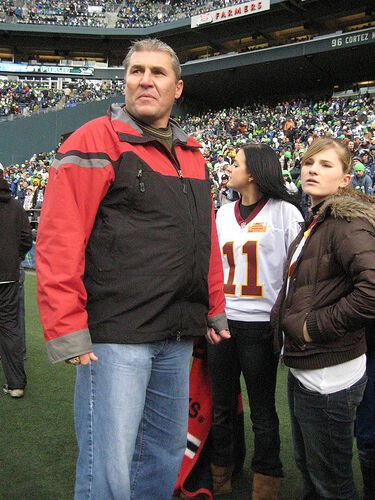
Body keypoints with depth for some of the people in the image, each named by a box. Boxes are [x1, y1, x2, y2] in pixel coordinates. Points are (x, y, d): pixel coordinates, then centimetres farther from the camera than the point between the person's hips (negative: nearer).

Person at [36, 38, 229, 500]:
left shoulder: (191, 155, 16)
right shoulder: (96, 141, -5)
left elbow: (206, 241, 21)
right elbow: (59, 240, -13)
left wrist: (215, 308, 19)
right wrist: (66, 329, -17)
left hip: (178, 336, 7)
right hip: (115, 334, -7)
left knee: (166, 452, 18)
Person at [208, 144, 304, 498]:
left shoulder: (284, 213, -3)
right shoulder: (223, 214, 13)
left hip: (260, 324, -5)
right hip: (221, 321, 5)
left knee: (262, 412, 6)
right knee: (221, 408, 13)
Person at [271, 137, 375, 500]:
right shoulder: (313, 224, 13)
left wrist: (313, 326, -21)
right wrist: (283, 317, 9)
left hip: (330, 374, -9)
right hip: (301, 369, 9)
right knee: (307, 468, 23)